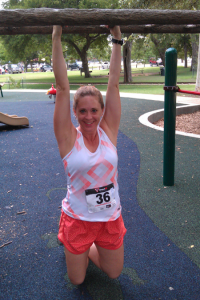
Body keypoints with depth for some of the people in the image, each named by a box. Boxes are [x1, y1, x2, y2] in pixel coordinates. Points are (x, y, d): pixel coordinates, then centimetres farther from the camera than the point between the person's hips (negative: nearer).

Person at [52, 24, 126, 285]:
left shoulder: (108, 131, -9)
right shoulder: (68, 137, -16)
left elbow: (113, 83, -10)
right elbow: (62, 87, -20)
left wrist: (117, 40, -9)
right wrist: (57, 38, -21)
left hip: (111, 218, 3)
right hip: (78, 220, -2)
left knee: (114, 273, 21)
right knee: (77, 280, 17)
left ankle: (89, 247, 45)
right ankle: (80, 251, 45)